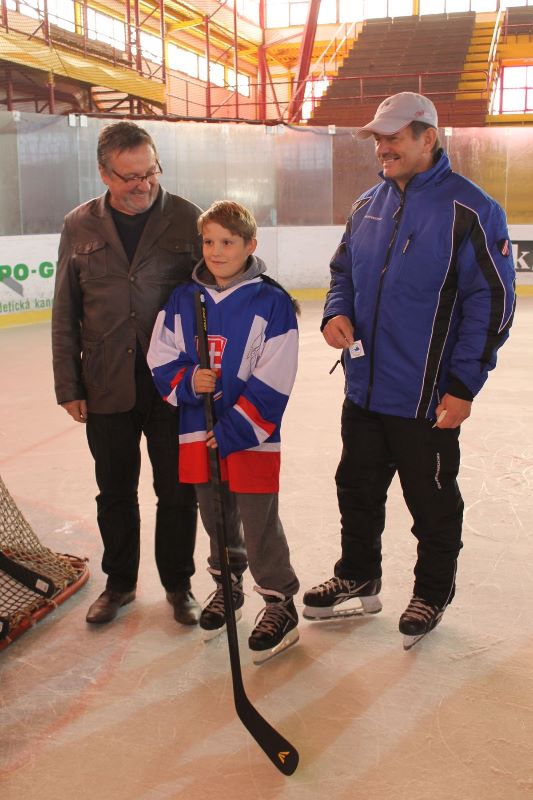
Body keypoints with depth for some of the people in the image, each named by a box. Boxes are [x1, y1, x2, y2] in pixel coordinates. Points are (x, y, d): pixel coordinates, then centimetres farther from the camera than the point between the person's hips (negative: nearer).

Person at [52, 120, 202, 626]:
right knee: (115, 493, 15)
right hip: (107, 389, 2)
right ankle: (119, 583, 35)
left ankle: (178, 584, 29)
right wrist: (69, 386, 4)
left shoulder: (186, 219, -3)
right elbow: (65, 314, 6)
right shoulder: (79, 227, 3)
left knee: (177, 492, 9)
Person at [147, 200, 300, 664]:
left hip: (252, 435, -5)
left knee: (260, 523, 1)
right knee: (216, 518, 19)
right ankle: (227, 587, 40)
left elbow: (272, 382, -13)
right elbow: (162, 361, 7)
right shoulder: (182, 300, 3)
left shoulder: (272, 302, -10)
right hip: (197, 433, 5)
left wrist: (234, 430, -17)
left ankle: (280, 604, 20)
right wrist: (189, 382, -14)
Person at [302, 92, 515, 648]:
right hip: (364, 388, 7)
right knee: (358, 491, 19)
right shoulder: (367, 206, 9)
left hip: (426, 399, -6)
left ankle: (432, 594, 34)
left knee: (432, 506, 12)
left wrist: (463, 385, -16)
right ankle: (358, 581, 39)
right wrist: (337, 312, -3)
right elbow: (344, 272, 20)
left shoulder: (469, 210, -12)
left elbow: (491, 303, -13)